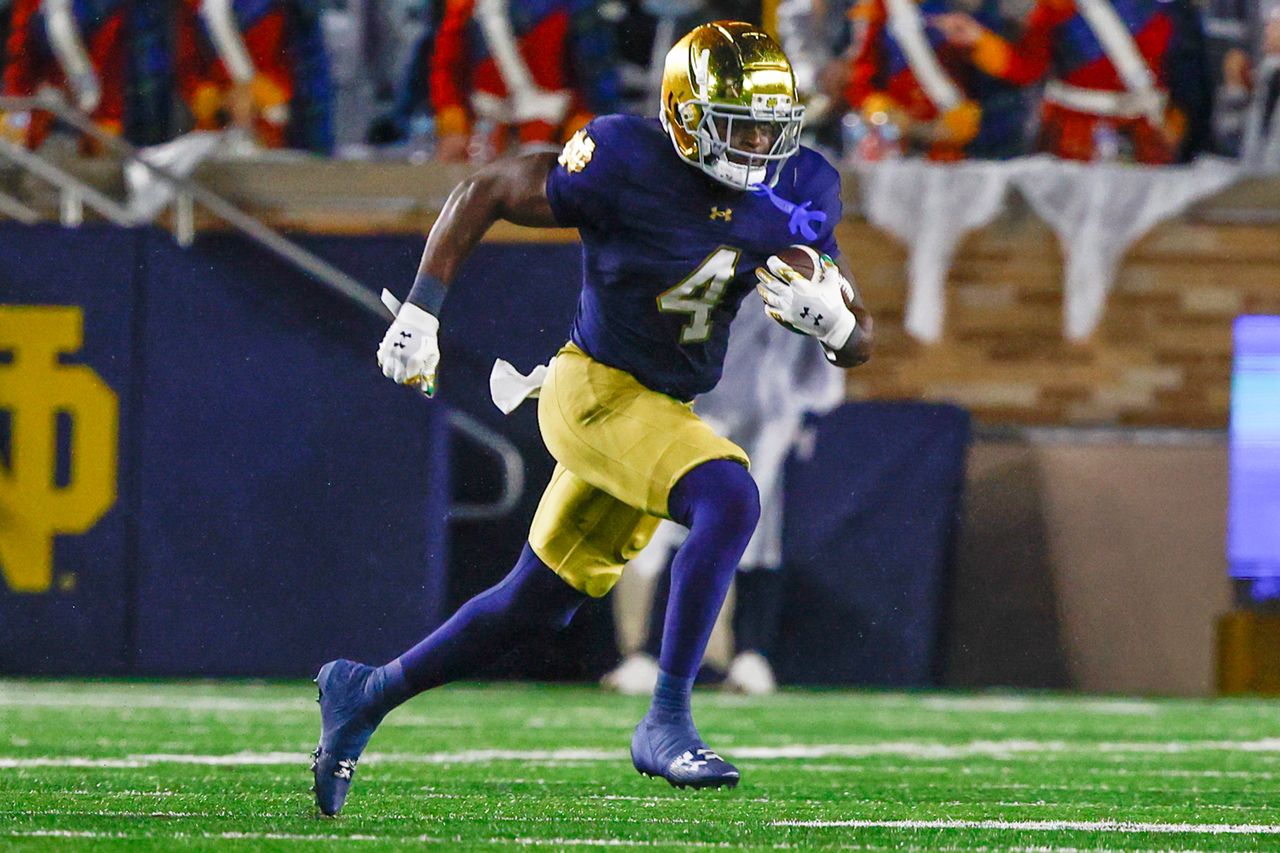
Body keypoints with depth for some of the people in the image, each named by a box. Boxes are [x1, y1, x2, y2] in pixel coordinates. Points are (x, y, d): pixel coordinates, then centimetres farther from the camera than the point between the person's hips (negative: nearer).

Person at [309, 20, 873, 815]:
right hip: (595, 392, -7)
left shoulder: (797, 192, -4)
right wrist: (421, 311, -13)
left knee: (537, 606, 14)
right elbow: (481, 195, -8)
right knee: (730, 500, -29)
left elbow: (860, 343, -1)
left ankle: (365, 693, 33)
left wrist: (830, 317, -25)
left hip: (664, 411, 7)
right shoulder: (628, 165, -20)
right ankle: (667, 723, -24)